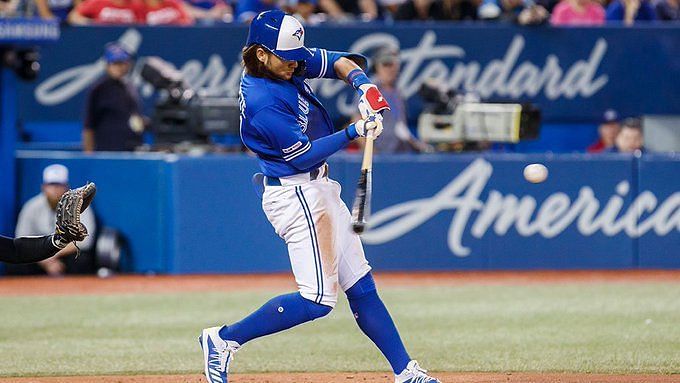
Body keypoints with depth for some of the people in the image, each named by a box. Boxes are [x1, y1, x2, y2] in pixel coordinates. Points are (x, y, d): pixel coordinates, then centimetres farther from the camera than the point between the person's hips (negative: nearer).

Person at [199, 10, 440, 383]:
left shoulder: (287, 63, 2)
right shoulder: (262, 103, -25)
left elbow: (339, 62, 10)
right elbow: (304, 155, -20)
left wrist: (362, 85, -10)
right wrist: (354, 132, -20)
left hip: (317, 189, 10)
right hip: (295, 195, -10)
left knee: (360, 286, 11)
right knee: (318, 299, -12)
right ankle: (224, 339, -3)